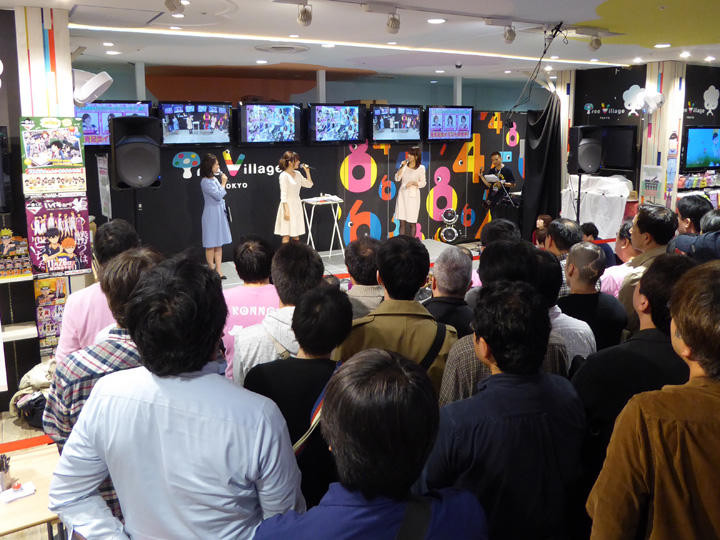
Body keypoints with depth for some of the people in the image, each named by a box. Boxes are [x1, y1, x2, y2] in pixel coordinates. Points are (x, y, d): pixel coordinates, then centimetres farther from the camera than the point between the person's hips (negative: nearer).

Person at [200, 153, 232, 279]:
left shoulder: (214, 179, 11)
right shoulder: (205, 182, -15)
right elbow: (218, 195, -18)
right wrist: (223, 183, -6)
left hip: (220, 214, 8)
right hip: (211, 215, -8)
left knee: (219, 244, 9)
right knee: (211, 245, 0)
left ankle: (219, 271, 13)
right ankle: (212, 271, 8)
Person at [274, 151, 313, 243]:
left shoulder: (297, 174, 9)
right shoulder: (284, 176, -13)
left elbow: (309, 184, 18)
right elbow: (283, 195, -16)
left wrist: (307, 172, 8)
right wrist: (286, 210, -21)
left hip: (297, 205, 8)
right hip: (288, 205, -8)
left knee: (296, 233, 11)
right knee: (287, 235, -5)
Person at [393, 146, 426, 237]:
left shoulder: (421, 168, -4)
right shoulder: (404, 164, 6)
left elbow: (423, 183, -1)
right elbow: (397, 178, 1)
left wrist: (413, 183, -17)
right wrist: (402, 167, -8)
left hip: (413, 195, -3)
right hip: (402, 194, 3)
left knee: (412, 222, 3)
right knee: (402, 222, 2)